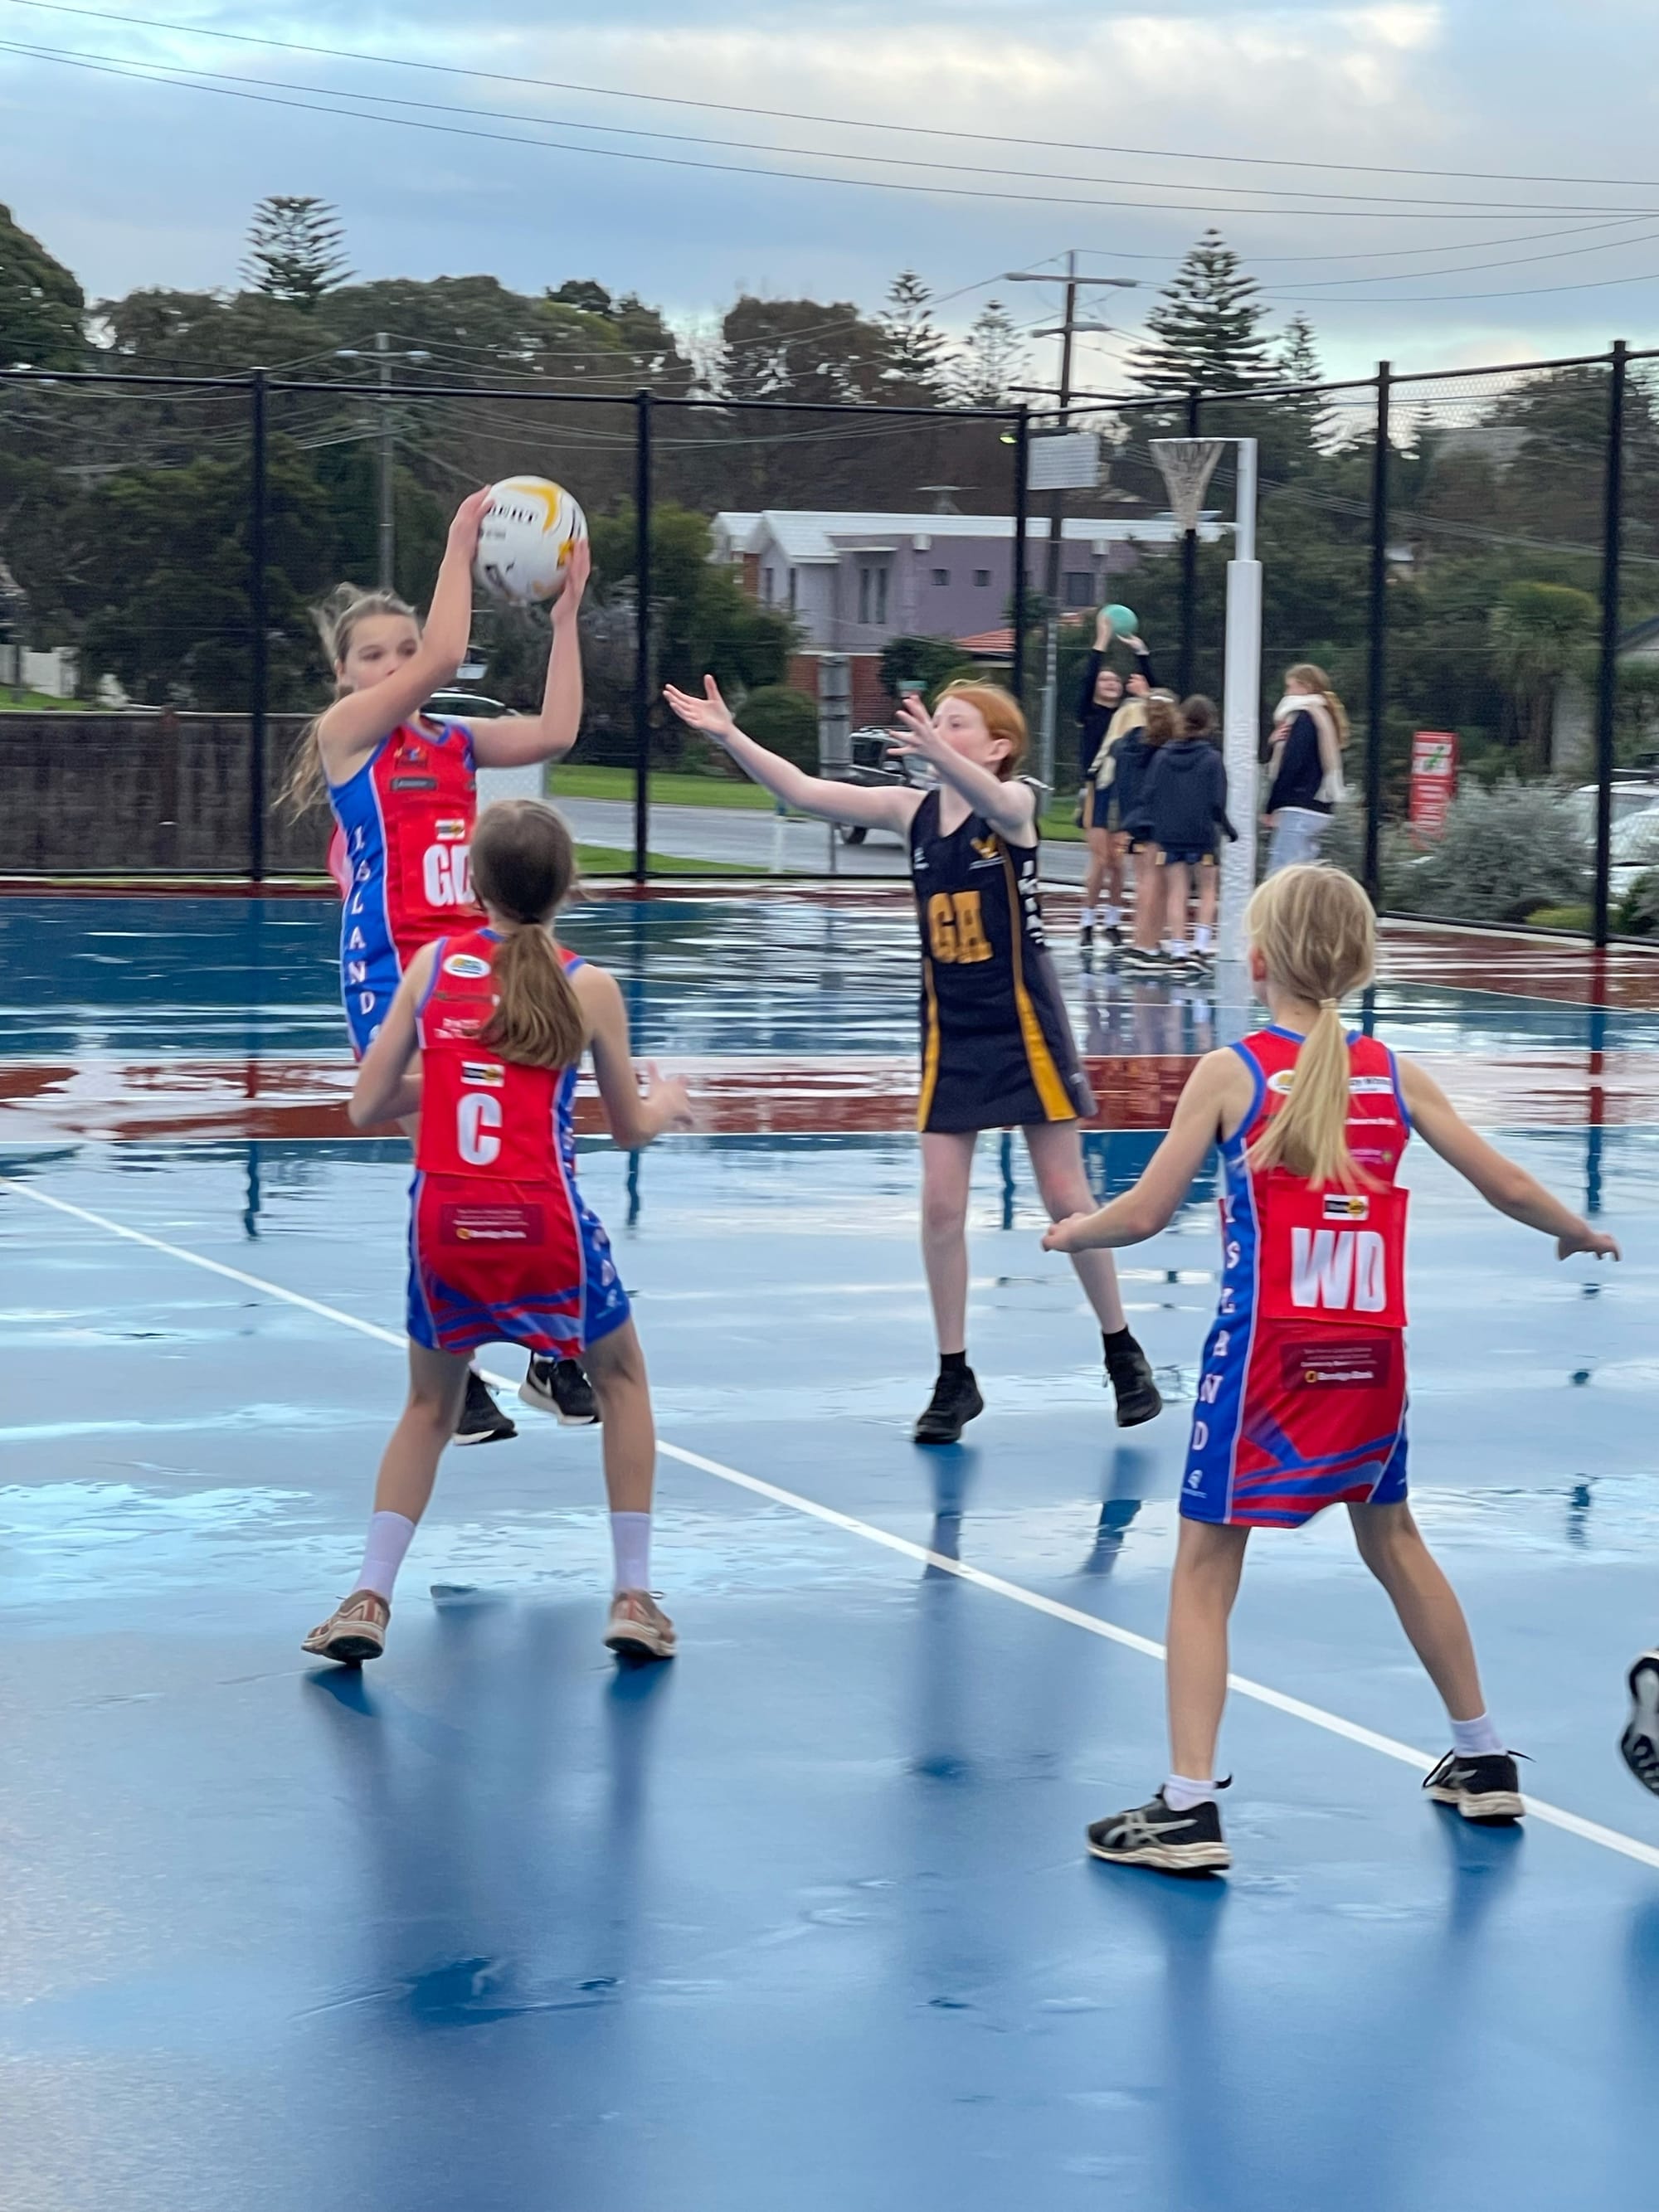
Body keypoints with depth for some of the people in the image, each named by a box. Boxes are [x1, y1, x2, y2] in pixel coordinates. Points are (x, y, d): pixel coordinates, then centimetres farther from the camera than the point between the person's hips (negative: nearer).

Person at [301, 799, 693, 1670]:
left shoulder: (431, 964, 4)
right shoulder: (588, 987, 0)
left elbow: (367, 1106, 6)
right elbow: (631, 1126, 12)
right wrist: (666, 1100, 35)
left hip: (445, 1224, 2)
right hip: (544, 1223, -2)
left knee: (430, 1405, 23)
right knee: (621, 1380, 23)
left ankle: (368, 1599, 11)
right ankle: (634, 1598, 17)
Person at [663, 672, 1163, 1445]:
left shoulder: (1014, 805, -12)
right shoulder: (912, 809, 0)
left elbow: (987, 797, -38)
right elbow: (803, 792, -6)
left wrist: (938, 754, -59)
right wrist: (729, 736, -19)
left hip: (1024, 1028, -4)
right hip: (950, 1033, 4)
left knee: (1066, 1198, 3)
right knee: (940, 1206, 0)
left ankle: (1123, 1353, 19)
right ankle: (954, 1378, 10)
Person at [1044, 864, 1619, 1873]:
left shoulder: (1231, 1074, -6)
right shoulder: (1396, 1076, 3)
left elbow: (1145, 1214, -7)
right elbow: (1505, 1184, 6)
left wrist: (1071, 1232, 14)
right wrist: (1579, 1231, 26)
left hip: (1265, 1356, -4)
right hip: (1370, 1358, 4)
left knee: (1205, 1569, 3)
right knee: (1394, 1541, 24)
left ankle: (1190, 1806, -5)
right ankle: (1485, 1761, 32)